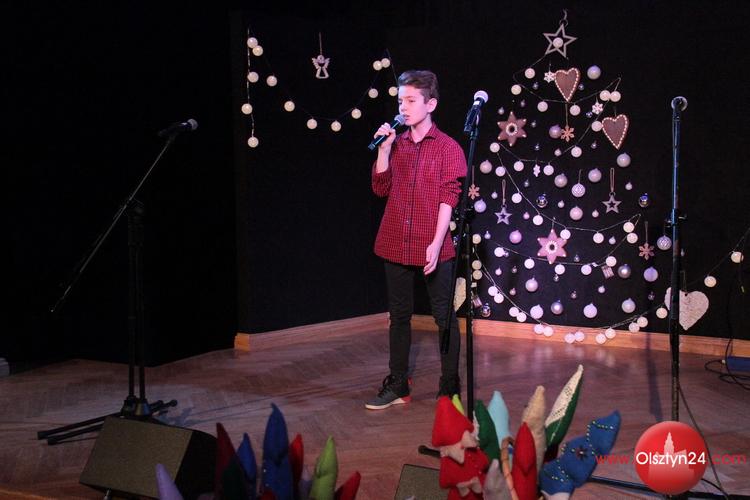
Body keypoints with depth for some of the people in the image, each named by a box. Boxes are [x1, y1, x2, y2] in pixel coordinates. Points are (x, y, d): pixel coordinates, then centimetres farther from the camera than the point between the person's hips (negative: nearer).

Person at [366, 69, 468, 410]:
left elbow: (448, 198, -8)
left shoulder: (447, 148, -3)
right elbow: (381, 188, 5)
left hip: (433, 248, -4)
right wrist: (384, 148, -5)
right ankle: (397, 386, 20)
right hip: (396, 245, 5)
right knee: (399, 315, 11)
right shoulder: (396, 145, 9)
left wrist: (436, 244, -16)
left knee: (444, 317, 3)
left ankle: (450, 386, 12)